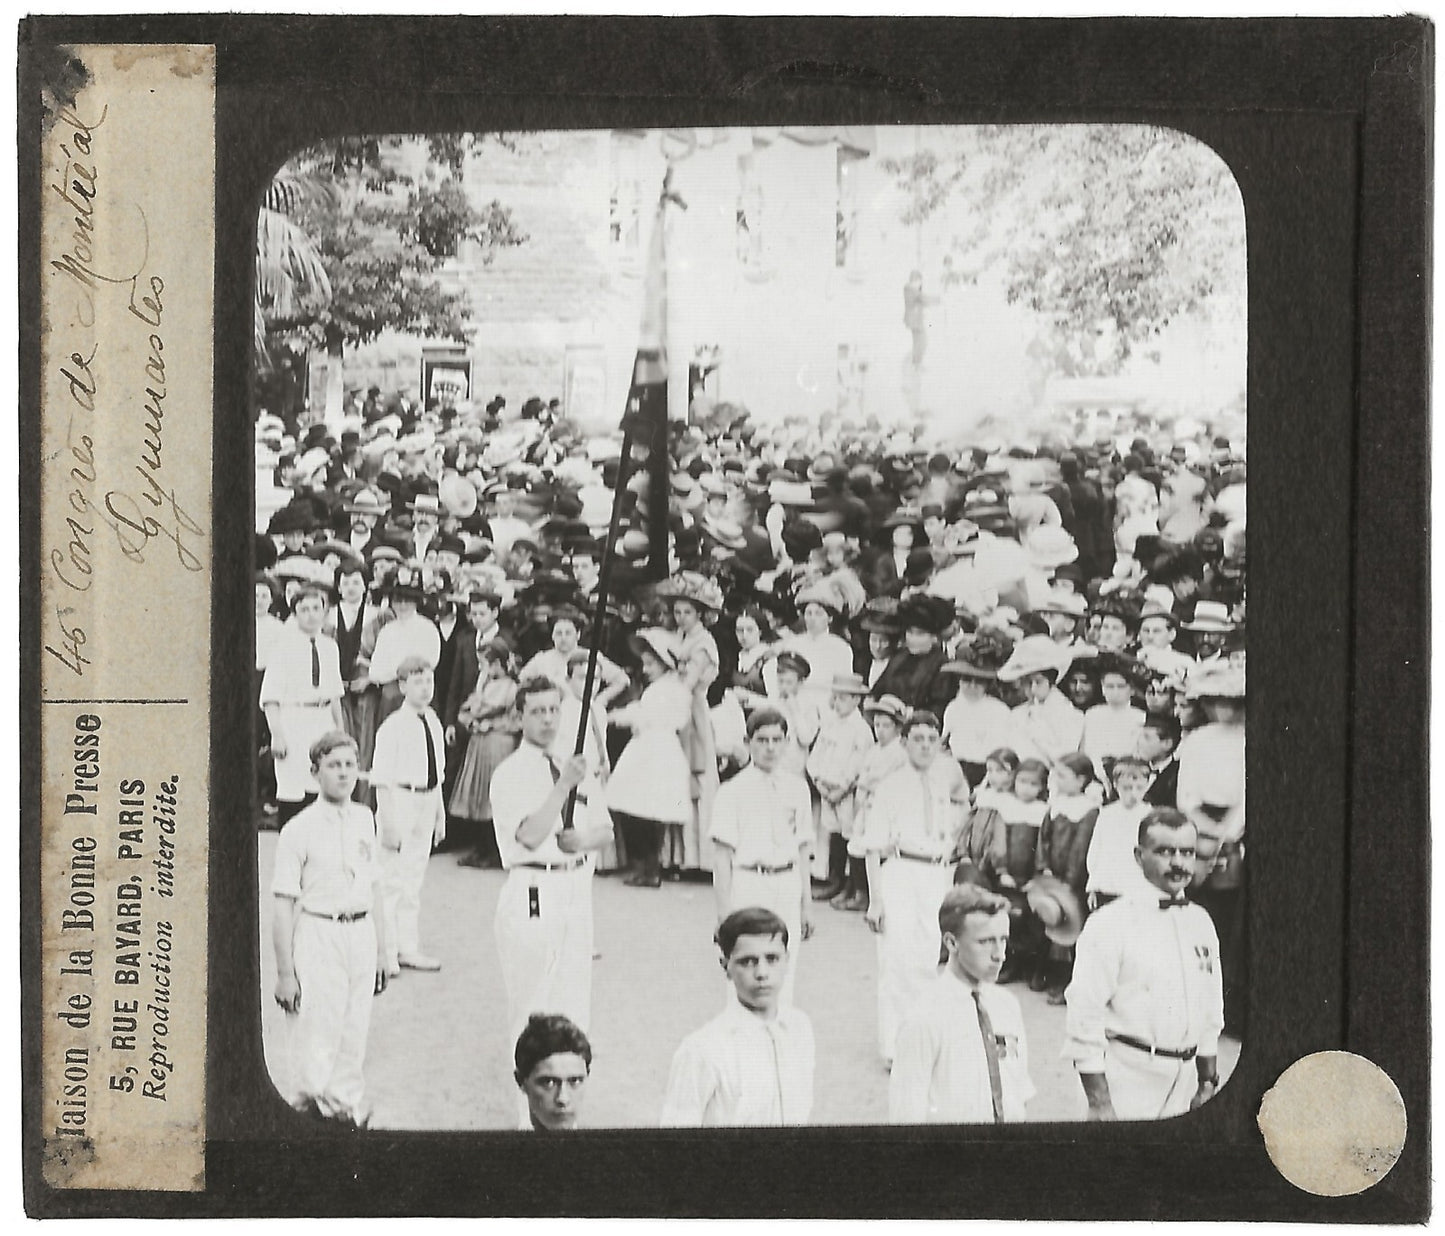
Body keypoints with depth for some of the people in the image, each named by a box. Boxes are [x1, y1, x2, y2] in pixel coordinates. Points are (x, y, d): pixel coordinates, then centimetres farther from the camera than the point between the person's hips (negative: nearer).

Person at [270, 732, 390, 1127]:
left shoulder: (364, 819, 8)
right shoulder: (299, 829, -9)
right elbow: (283, 905, -9)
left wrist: (381, 950, 17)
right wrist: (285, 972, -10)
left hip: (362, 933, 5)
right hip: (318, 934, -5)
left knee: (354, 1035, 10)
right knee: (316, 1035, -3)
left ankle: (346, 1107, 22)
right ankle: (311, 1110, 9)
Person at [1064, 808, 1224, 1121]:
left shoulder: (1201, 923, 8)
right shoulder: (1109, 924, -11)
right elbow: (1084, 1016, -13)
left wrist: (1208, 1082, 16)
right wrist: (1099, 1104, -14)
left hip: (1184, 1078, 5)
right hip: (1128, 1078, -5)